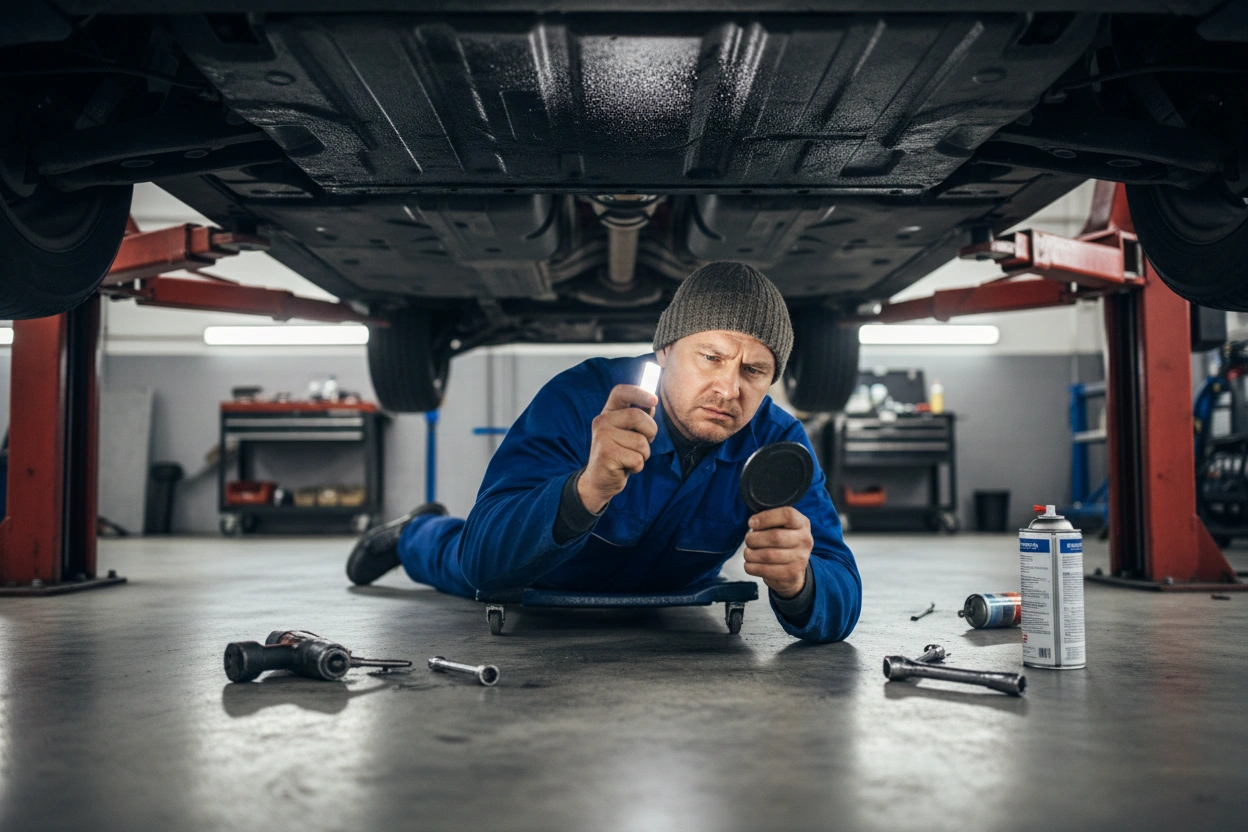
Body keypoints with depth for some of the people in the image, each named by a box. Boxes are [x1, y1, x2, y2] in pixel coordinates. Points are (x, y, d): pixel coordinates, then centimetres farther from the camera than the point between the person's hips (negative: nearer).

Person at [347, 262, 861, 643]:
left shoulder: (778, 444, -34)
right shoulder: (581, 398, -42)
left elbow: (840, 601, -40)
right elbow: (483, 560, -51)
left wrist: (797, 583, -65)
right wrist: (588, 488, -70)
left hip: (670, 597, 4)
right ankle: (416, 532, 63)